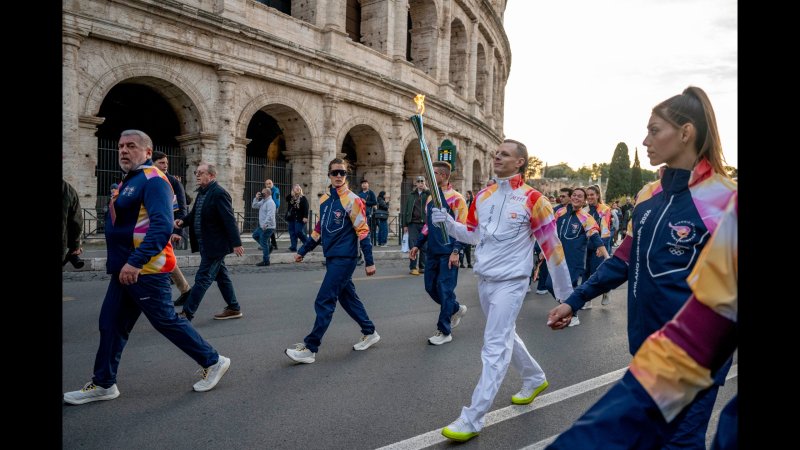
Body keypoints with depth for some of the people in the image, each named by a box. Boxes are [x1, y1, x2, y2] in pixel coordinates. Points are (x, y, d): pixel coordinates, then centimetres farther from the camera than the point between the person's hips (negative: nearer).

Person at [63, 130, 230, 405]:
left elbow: (162, 226, -27)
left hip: (145, 270, -9)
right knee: (111, 325, 13)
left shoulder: (152, 180, -15)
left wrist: (136, 262, -32)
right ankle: (103, 384, 26)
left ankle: (213, 362, 14)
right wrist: (121, 263, 20)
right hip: (125, 269, 9)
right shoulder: (129, 181, 16)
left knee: (166, 321, 0)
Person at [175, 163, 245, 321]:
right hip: (207, 244, 10)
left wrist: (236, 243, -22)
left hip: (215, 245, -10)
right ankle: (234, 308, 25)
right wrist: (183, 221, -1)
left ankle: (187, 313, 3)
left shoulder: (219, 193, -17)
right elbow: (195, 213, 20)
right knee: (221, 276, 15)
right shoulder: (202, 192, 11)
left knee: (202, 278, -4)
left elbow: (229, 220, -20)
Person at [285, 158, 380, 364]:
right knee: (347, 297, 16)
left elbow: (363, 232, -13)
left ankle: (310, 348, 0)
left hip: (345, 258, -8)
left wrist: (369, 262, -14)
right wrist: (303, 251, 20)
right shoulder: (324, 200, 10)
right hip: (332, 257, 8)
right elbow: (319, 229, 19)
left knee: (324, 302, -7)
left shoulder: (352, 200, -11)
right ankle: (370, 332, 32)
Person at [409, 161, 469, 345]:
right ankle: (456, 309, 36)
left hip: (448, 253, -8)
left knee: (445, 290, -3)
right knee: (431, 287, 12)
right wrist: (418, 245, 16)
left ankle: (444, 331, 11)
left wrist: (456, 251, -20)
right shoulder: (431, 198, 13)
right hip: (433, 252, 8)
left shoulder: (455, 198, -10)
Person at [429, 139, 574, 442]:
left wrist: (566, 293, -3)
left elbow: (552, 246, -8)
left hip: (510, 282, -7)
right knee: (505, 337, 21)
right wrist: (448, 222, -6)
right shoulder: (482, 196, 6)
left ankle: (472, 419, -1)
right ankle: (536, 379, 46)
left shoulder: (532, 199, -12)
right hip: (484, 280, 7)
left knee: (494, 347, -7)